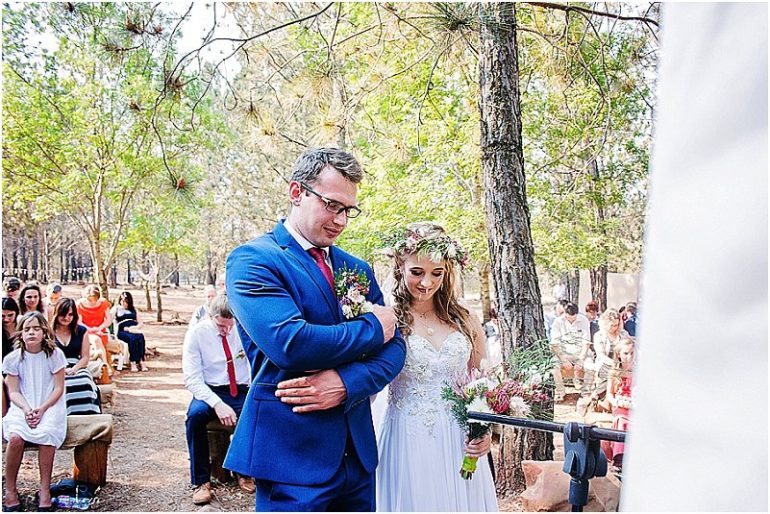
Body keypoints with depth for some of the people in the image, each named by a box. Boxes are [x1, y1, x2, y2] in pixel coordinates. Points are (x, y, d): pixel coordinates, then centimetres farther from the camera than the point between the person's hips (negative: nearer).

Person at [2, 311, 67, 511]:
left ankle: (45, 490, -18)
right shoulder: (13, 358, 1)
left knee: (46, 434, -32)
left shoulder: (54, 354, -4)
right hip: (22, 407, 2)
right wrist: (26, 410, -15)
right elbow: (13, 392, 2)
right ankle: (10, 490, -11)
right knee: (16, 437, -29)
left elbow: (59, 389, -3)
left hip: (50, 406, -1)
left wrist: (42, 408, -16)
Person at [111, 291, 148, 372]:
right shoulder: (116, 308, 18)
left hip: (134, 331, 3)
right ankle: (134, 363, -37)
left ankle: (141, 361, -38)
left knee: (141, 337, -32)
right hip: (122, 331, -3)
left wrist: (136, 327, -3)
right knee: (132, 338, -34)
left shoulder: (133, 309, 26)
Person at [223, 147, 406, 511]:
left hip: (357, 450, 6)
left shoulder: (358, 270, 9)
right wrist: (372, 327, -11)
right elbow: (289, 343, -24)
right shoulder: (251, 260, -10)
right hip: (293, 452, -6)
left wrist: (346, 383, -16)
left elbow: (394, 347, 3)